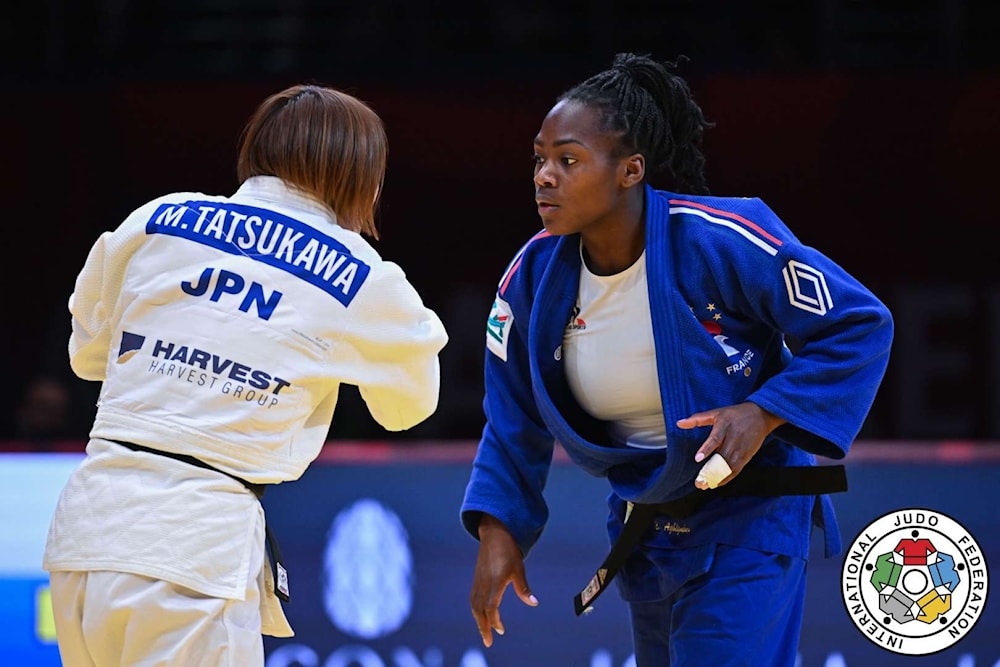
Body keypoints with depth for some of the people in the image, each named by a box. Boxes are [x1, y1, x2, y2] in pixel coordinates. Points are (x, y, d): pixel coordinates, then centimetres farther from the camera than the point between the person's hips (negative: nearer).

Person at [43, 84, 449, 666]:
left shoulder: (158, 219, 9)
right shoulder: (361, 279, 2)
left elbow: (88, 352, 21)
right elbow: (409, 406, 19)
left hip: (86, 524, 4)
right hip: (201, 541, -4)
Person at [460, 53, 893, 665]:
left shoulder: (723, 242, -24)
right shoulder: (531, 279, -8)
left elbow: (858, 325, -17)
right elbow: (514, 424, 4)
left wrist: (764, 414, -27)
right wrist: (498, 532, -7)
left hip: (747, 524, -6)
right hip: (642, 534, 6)